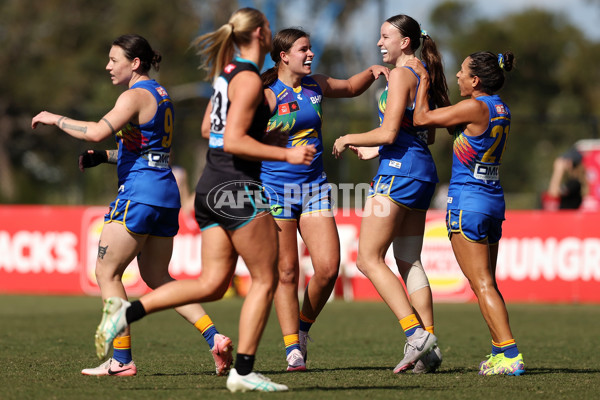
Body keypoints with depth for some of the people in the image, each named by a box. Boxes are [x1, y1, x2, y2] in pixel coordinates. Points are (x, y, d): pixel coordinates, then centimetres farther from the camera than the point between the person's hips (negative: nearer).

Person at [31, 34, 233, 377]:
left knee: (106, 272, -2)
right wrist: (103, 157, 15)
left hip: (140, 191, -9)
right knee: (158, 277, 14)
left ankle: (122, 360, -4)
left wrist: (55, 119, -12)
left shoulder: (136, 95, -11)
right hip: (166, 193, 9)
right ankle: (214, 338, 2)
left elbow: (98, 131, -25)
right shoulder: (160, 95, 18)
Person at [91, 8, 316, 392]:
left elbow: (208, 128, 25)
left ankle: (126, 311, -1)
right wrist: (286, 155, -17)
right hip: (238, 187, -9)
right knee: (265, 280, 0)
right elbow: (234, 141, -20)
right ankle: (243, 372, 0)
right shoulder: (249, 79, -13)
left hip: (212, 186, 9)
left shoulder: (228, 72, 15)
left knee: (212, 283, 8)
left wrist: (258, 133, 27)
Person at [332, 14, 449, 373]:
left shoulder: (401, 75, -11)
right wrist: (377, 150, 27)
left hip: (400, 169, -10)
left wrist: (349, 139, -2)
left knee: (369, 259, -7)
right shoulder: (423, 77, 17)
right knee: (409, 261, 10)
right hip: (423, 170, 10)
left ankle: (417, 334, -15)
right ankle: (428, 351, 5)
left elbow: (389, 133, -17)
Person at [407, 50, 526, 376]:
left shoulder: (475, 108, -16)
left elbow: (422, 118, -12)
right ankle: (500, 351, 16)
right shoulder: (501, 109, 9)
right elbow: (453, 122, 22)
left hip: (468, 201, -9)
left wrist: (424, 81, 1)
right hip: (493, 200, 9)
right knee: (487, 284, 15)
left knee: (482, 285, -8)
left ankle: (510, 355, -14)